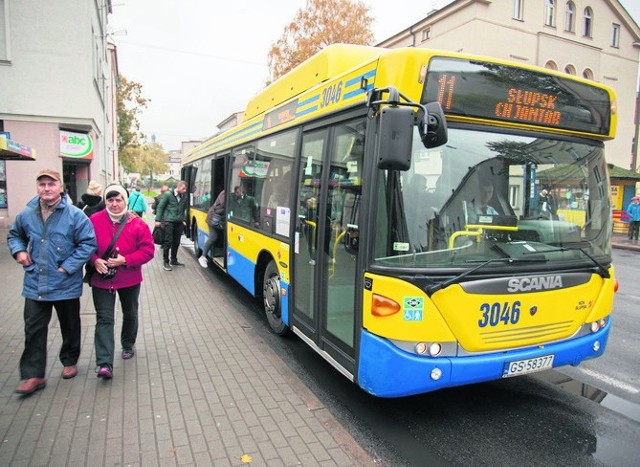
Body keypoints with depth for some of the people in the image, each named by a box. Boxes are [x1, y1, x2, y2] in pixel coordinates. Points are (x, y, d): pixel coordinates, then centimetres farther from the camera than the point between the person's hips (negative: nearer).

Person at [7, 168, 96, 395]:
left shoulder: (75, 215, -11)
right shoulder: (26, 215, 3)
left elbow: (88, 244, -12)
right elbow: (14, 235, 22)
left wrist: (67, 267, -16)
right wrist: (19, 251, 2)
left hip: (66, 285, -3)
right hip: (34, 285, 3)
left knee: (70, 327, 14)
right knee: (34, 331, 4)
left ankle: (70, 361, 35)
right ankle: (33, 375, 14)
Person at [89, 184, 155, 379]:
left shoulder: (138, 224, -10)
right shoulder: (94, 221, -7)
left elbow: (148, 250, -10)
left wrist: (125, 260, -20)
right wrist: (95, 260, -16)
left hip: (129, 279, 1)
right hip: (102, 279, -1)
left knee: (130, 315, 19)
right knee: (104, 319, -7)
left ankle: (128, 345, 44)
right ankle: (105, 363, -8)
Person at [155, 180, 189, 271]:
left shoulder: (184, 197, 7)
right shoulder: (168, 195, -5)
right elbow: (160, 207, -1)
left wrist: (183, 220, 15)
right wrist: (158, 220, -5)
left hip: (179, 222, 5)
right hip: (169, 221, -5)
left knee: (176, 242, 10)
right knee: (168, 242, -3)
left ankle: (174, 260, 24)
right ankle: (165, 262, 6)